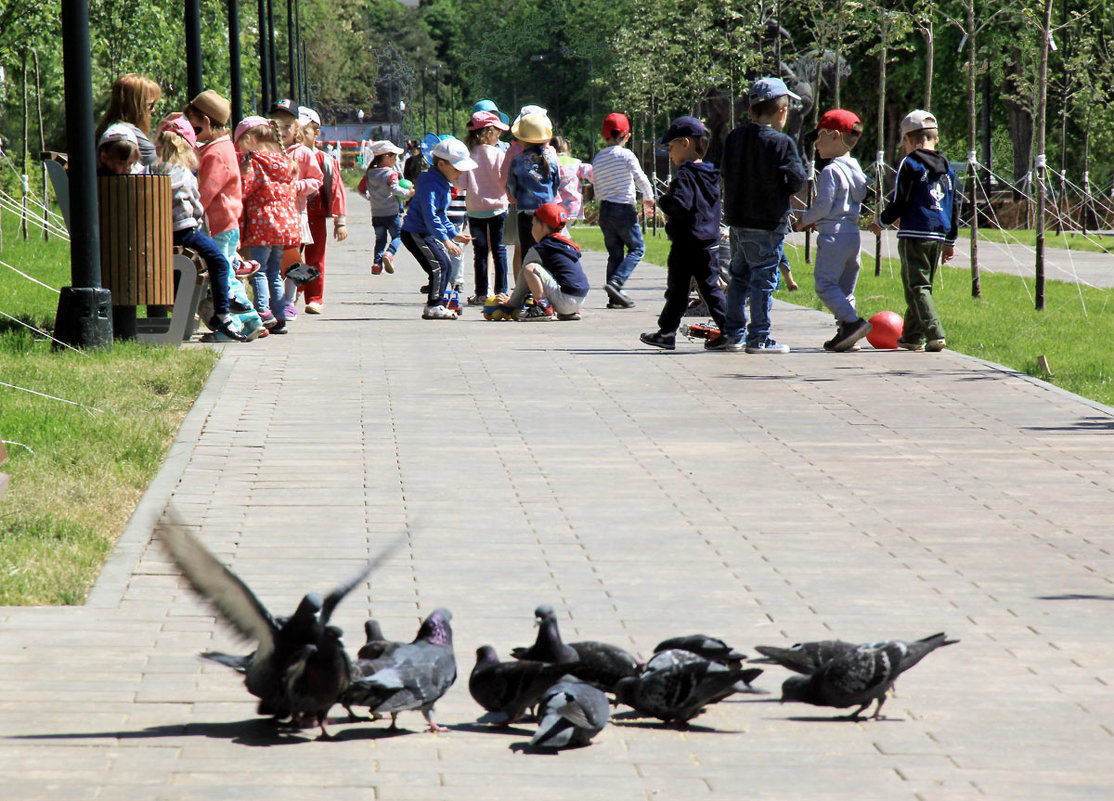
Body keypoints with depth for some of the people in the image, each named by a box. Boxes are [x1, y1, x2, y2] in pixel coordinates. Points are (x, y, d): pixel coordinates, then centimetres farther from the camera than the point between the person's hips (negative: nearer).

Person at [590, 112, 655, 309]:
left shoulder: (597, 158, 8)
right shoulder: (625, 154, -9)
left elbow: (597, 191, 11)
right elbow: (641, 179, -8)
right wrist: (648, 198, 9)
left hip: (604, 210, 6)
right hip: (624, 209, -6)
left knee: (614, 253, 10)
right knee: (637, 248, 6)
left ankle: (614, 297, 7)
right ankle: (615, 282, -13)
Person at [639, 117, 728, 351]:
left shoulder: (685, 176, -14)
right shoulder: (711, 177, 12)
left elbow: (680, 204, -27)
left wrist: (663, 201, -7)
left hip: (685, 244, -7)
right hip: (710, 243, 7)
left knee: (677, 290, 3)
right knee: (710, 288, 8)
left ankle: (667, 332, 11)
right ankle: (728, 330, -1)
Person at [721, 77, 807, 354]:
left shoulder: (734, 137, 5)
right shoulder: (782, 143, -13)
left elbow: (727, 175, 12)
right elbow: (797, 181, -12)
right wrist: (784, 190, 8)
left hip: (736, 218, 6)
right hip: (767, 224, -6)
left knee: (739, 276, 16)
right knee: (764, 279, -1)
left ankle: (735, 335, 20)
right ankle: (759, 338, 1)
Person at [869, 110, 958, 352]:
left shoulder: (910, 164, -5)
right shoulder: (947, 168, 14)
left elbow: (900, 202, -8)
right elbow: (954, 206, 17)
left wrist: (881, 222, 9)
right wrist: (950, 241, 24)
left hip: (914, 234, -7)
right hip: (939, 236, 7)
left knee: (917, 287, -7)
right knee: (922, 285, 17)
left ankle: (935, 334, -20)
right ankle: (913, 335, 23)